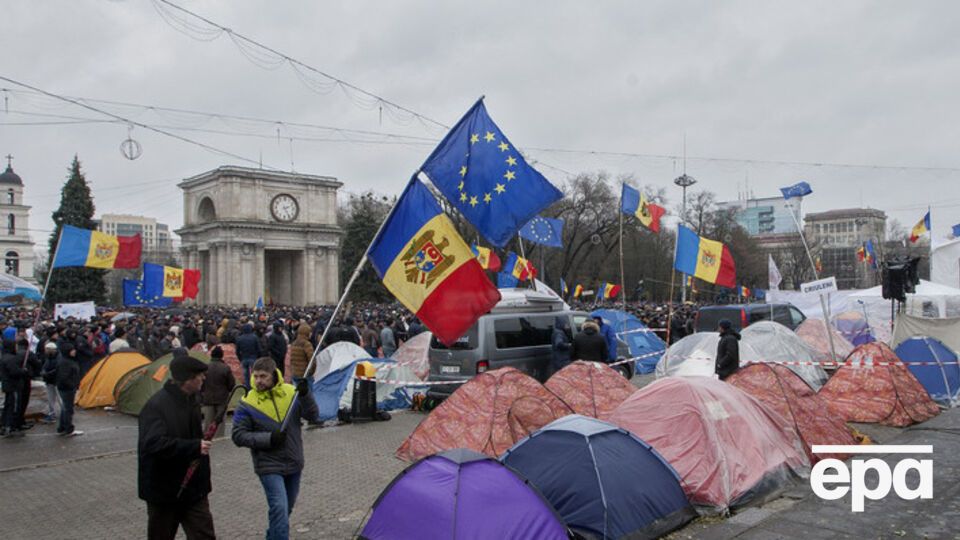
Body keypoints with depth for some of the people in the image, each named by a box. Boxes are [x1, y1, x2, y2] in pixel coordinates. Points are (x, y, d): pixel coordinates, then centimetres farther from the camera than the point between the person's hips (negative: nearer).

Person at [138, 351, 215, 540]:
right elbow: (154, 444, -34)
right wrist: (195, 447, -33)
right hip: (163, 490, -6)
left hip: (193, 488, 6)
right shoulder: (157, 405, -23)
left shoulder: (191, 400, 3)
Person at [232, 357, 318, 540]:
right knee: (280, 509, -16)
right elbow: (238, 436, -10)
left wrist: (305, 395, -25)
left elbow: (312, 414, -7)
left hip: (294, 463, 4)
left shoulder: (291, 392, -5)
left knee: (286, 508, 21)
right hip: (269, 466, -4)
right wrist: (268, 439, -22)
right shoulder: (248, 403, -12)